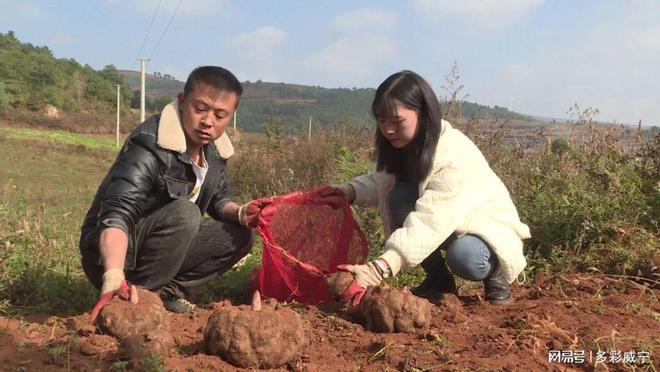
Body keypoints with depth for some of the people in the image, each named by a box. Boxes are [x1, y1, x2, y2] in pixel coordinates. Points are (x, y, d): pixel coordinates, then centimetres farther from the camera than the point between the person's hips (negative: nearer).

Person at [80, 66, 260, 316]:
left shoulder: (215, 150, -2)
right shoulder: (151, 147, -27)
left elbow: (219, 200, 11)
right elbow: (117, 214, -37)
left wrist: (240, 213, -13)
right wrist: (114, 276, -53)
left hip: (157, 247, 8)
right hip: (111, 252, -8)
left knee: (238, 236, -2)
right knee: (184, 212, -32)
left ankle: (168, 291, -4)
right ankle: (138, 296, -19)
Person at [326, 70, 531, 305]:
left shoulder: (456, 156, -34)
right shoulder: (403, 146, -10)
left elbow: (429, 225, -43)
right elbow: (381, 181, 5)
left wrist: (377, 270, -52)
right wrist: (350, 191, -18)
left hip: (486, 227, -6)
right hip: (449, 230, 6)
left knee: (464, 258, -39)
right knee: (399, 197, -22)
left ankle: (494, 274, -1)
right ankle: (438, 277, -4)